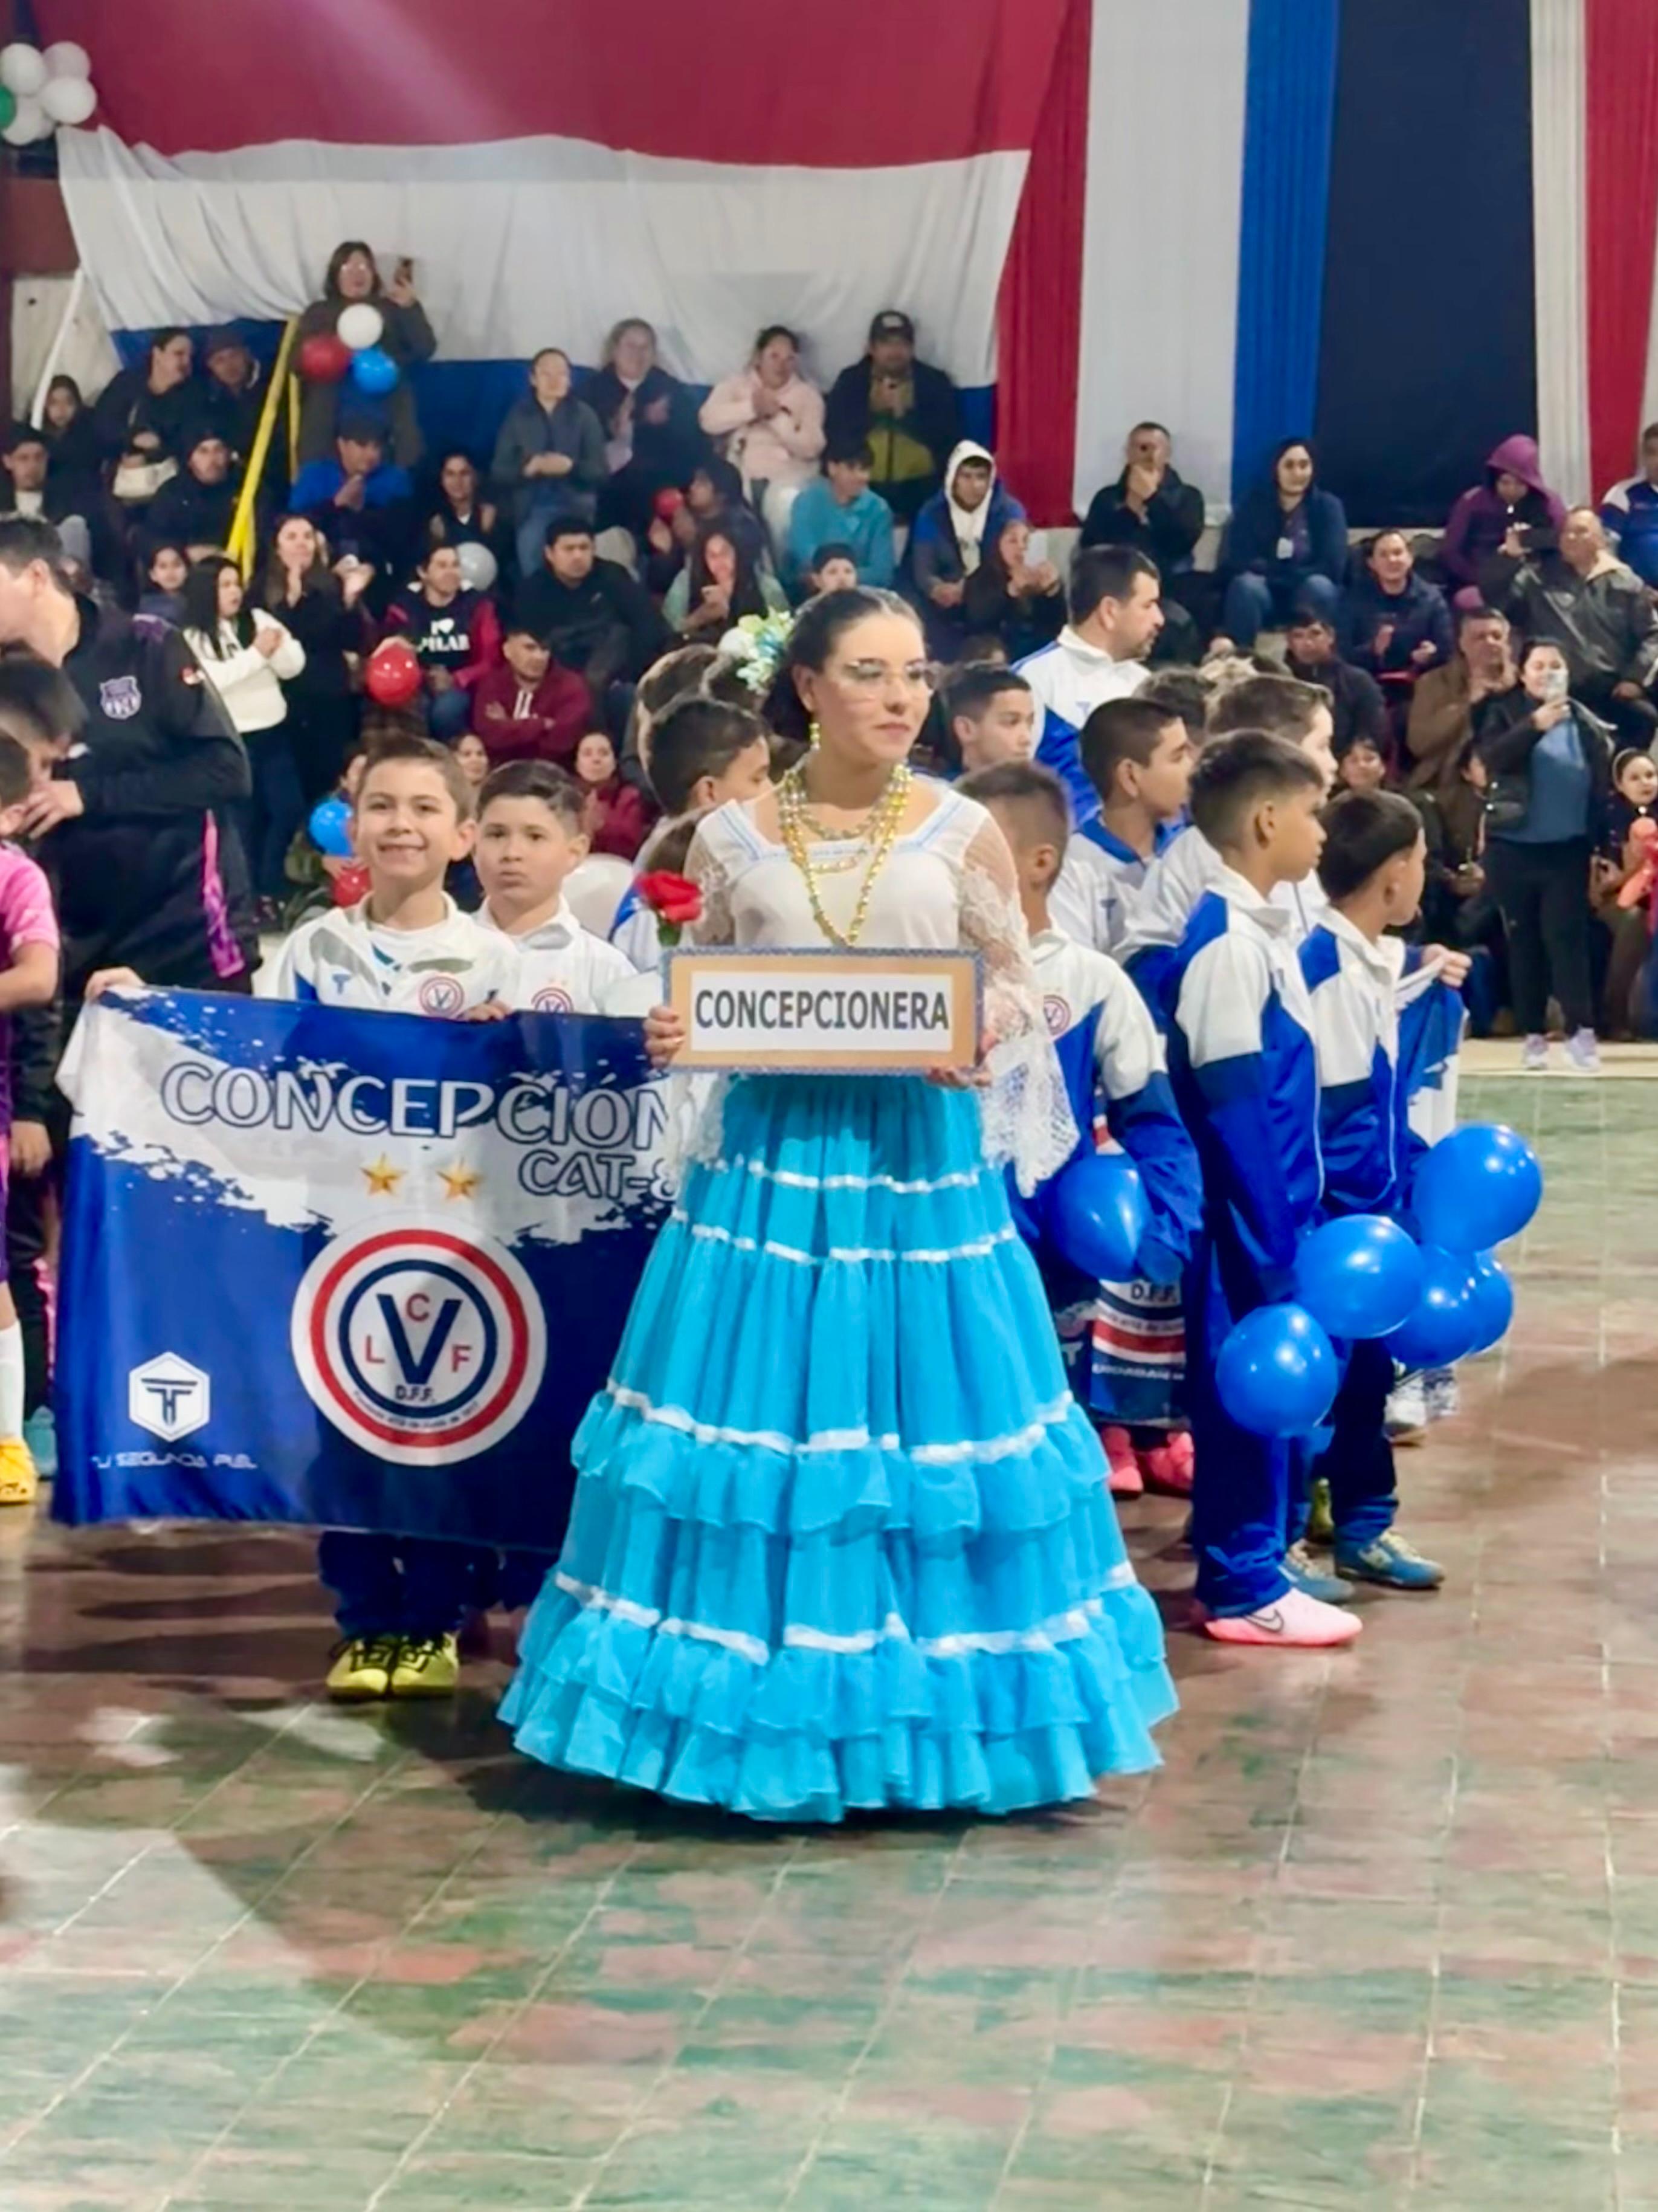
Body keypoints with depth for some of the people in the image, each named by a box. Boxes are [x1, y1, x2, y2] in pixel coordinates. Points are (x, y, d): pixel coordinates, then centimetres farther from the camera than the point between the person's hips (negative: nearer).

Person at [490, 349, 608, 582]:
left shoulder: (584, 415, 2)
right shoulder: (518, 417, 5)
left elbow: (599, 471, -1)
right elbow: (498, 472, 3)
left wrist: (571, 467, -21)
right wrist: (527, 469, -18)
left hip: (575, 513, -1)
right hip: (531, 512, 1)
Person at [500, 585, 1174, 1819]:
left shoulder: (963, 831, 1)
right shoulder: (734, 839, 2)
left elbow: (1019, 987, 4)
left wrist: (979, 1037, -17)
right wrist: (670, 1039, -11)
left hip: (924, 1162, 0)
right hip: (774, 1160, 1)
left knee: (933, 1416, 3)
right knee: (760, 1420, 2)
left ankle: (930, 1695, 17)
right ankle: (770, 1707, 14)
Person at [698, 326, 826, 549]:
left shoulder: (808, 394, 7)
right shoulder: (736, 384, 10)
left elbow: (810, 447, -5)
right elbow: (709, 420, -6)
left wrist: (777, 416, -14)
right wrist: (752, 408, -14)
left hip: (788, 476, -1)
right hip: (740, 474, 1)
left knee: (787, 504, -31)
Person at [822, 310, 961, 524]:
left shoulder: (934, 382, 8)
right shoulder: (850, 381, 10)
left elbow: (948, 438, -2)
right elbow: (835, 436, 0)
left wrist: (905, 414, -13)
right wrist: (875, 409, -11)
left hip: (920, 485, 0)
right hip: (864, 485, 0)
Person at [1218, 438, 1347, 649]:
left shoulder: (1328, 506, -1)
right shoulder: (1253, 503, 1)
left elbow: (1333, 567, -12)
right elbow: (1233, 562, -8)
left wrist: (1270, 570, -12)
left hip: (1307, 597, 0)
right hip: (1265, 593, 0)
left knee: (1319, 585, -33)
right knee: (1245, 584, -33)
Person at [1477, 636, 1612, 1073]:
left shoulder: (1585, 722, 6)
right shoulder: (1504, 713, 2)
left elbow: (1603, 785, 7)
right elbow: (1492, 757, -17)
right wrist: (1535, 724, -29)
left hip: (1567, 849, 0)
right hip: (1512, 847, 0)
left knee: (1566, 935, -8)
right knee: (1522, 939, 4)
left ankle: (1581, 1030, -11)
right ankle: (1534, 1033, 9)